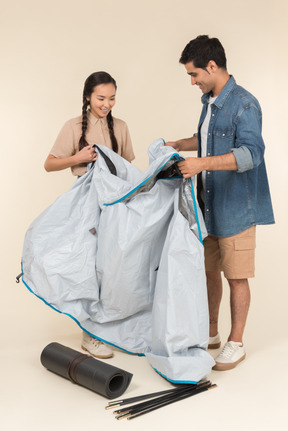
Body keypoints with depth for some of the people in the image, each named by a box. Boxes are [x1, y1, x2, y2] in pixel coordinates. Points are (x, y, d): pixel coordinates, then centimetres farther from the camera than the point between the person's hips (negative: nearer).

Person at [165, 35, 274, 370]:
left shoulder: (244, 105, -17)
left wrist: (203, 163, -38)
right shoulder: (209, 101, 11)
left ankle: (236, 343, 20)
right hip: (208, 205, 9)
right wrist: (179, 145, 18)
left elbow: (251, 153, -30)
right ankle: (210, 333, 33)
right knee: (209, 269, 16)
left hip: (236, 207, -8)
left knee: (236, 277, 3)